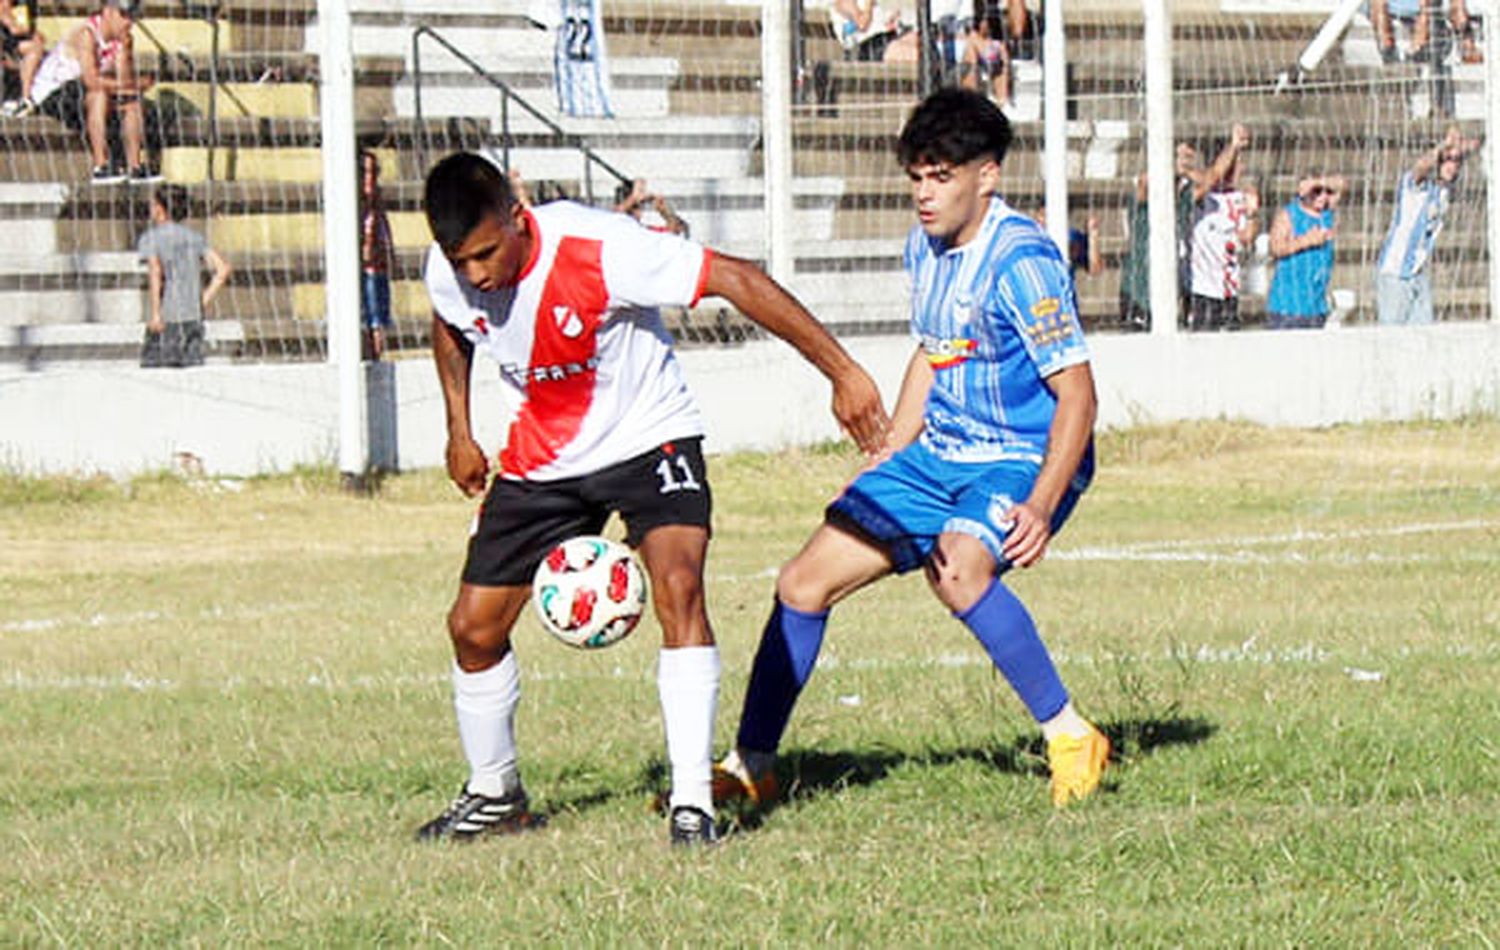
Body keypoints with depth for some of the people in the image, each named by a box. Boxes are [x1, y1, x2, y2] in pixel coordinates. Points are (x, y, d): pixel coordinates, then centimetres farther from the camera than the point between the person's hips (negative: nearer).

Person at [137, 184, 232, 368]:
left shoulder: (151, 238, -2)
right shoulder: (194, 237, 13)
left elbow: (156, 272, -20)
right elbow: (224, 268, 7)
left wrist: (155, 313, -21)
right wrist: (204, 301, 9)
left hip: (166, 319, -5)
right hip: (194, 318, 5)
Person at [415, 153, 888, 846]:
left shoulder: (597, 251, -31)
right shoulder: (447, 274, -14)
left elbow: (736, 281, -29)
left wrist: (842, 373, -29)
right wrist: (459, 432, 8)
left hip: (645, 438, -5)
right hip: (539, 459, 5)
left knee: (678, 586, -28)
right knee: (473, 626, 3)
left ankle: (692, 801, -27)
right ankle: (493, 793, 28)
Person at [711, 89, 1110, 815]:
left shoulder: (1020, 261, -20)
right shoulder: (924, 250, 6)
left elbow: (1077, 393, -21)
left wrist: (1041, 507, -29)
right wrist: (882, 467, 21)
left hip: (1023, 462, -8)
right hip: (937, 455, 8)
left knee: (959, 569, -37)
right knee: (804, 583, 4)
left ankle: (1071, 739, -24)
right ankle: (750, 767, 19)